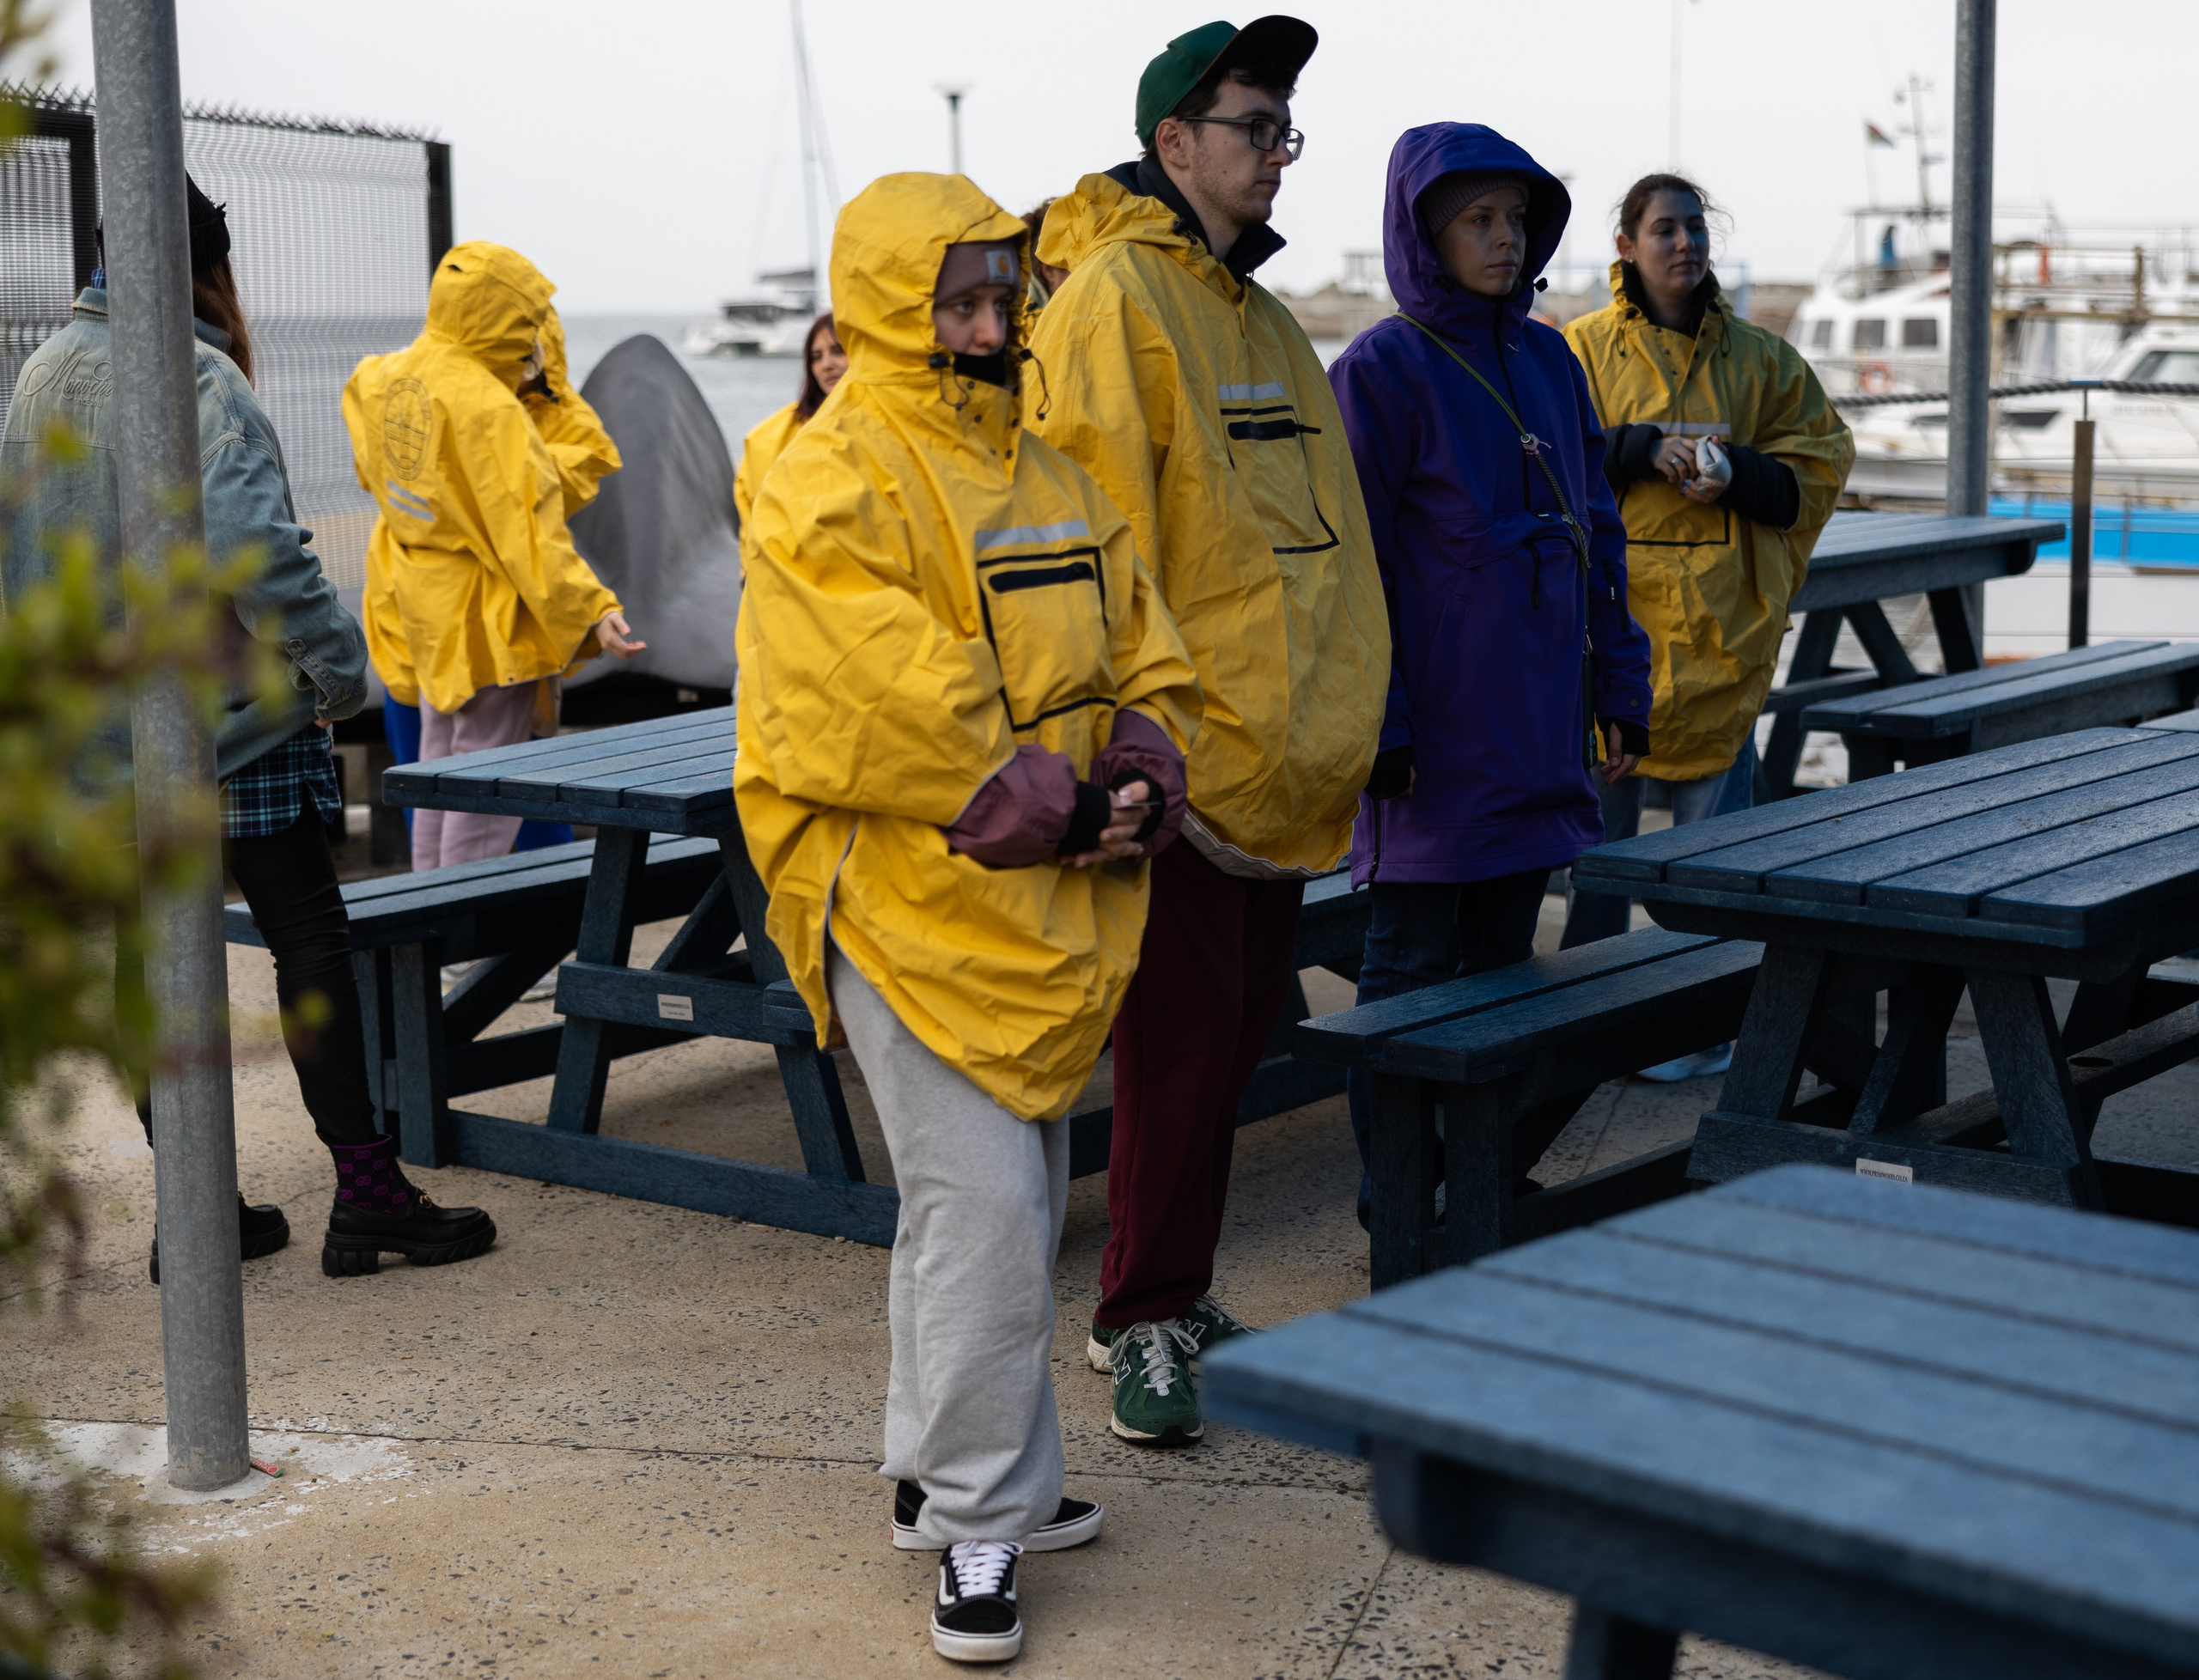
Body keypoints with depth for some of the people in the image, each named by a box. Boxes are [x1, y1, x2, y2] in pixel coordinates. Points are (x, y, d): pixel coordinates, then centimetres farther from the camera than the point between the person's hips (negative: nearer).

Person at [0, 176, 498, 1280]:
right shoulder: (197, 377, -15)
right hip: (232, 729, -7)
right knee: (310, 942, 0)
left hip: (100, 728, 7)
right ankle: (367, 1194, 2)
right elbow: (252, 547, -24)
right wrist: (338, 663, -16)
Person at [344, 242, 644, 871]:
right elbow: (527, 532, -26)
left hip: (425, 614, 9)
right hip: (488, 625, -9)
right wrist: (593, 613, -25)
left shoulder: (382, 380, 3)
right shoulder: (488, 408, -22)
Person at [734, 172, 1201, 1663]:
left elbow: (1141, 655, 16)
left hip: (1050, 916, 9)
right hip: (917, 910, -9)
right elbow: (887, 709, -21)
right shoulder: (832, 485, -12)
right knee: (986, 1213, -9)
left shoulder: (1046, 471, 15)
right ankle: (980, 1521, 5)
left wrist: (1138, 785, -3)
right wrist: (1052, 812, -16)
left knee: (1010, 1203, 17)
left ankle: (944, 1470, 32)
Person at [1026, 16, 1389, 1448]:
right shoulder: (1115, 299, -10)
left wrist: (1340, 723, 19)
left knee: (1245, 1023, 13)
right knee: (1186, 1036, -4)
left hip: (1281, 758, 9)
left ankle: (1167, 1289, 26)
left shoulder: (1266, 320, 18)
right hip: (1181, 754, -8)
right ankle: (1144, 1324, 9)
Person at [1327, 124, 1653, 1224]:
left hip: (1535, 724, 6)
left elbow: (1596, 531, 16)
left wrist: (1617, 684, 13)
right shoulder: (1382, 369, -8)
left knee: (1504, 954, 13)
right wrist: (1376, 726, -15)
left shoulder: (1548, 360, 11)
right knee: (1412, 966, 2)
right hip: (1434, 736, -6)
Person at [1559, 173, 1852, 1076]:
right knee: (1594, 822, 2)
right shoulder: (1582, 349, 5)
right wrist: (1647, 450, -15)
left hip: (1719, 626, 1)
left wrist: (1735, 474, -10)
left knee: (1713, 830, 2)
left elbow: (1817, 468, 9)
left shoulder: (1760, 358, 11)